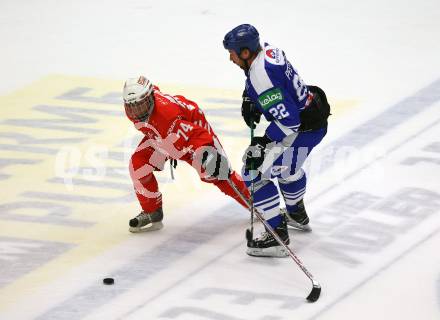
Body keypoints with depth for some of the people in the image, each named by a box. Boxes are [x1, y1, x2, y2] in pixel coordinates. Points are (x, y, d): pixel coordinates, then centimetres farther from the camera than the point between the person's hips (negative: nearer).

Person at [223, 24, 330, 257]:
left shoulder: (261, 76, -30)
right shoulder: (267, 51, -1)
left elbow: (288, 120, -32)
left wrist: (264, 144, -23)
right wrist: (249, 99, 9)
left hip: (303, 130, -10)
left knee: (256, 173, -7)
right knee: (288, 167, 34)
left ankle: (277, 236, -6)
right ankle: (297, 215, 56)